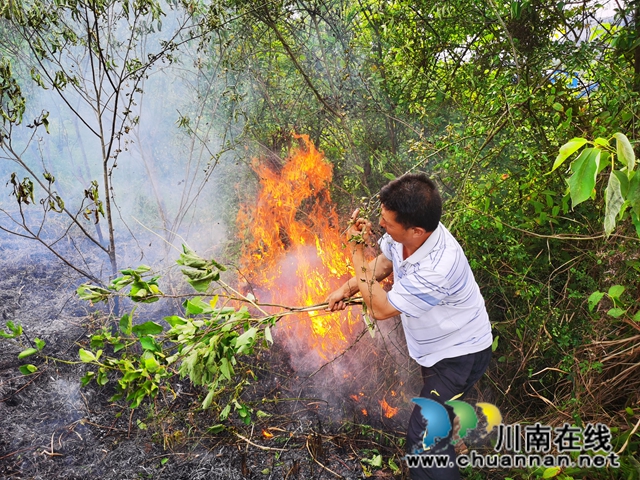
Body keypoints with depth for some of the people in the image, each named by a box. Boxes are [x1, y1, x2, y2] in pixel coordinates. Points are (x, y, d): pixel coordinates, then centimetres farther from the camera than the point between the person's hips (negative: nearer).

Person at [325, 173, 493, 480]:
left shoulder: (436, 269, -42)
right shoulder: (403, 233, -20)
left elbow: (379, 308, -29)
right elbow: (382, 264, 3)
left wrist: (355, 250, -28)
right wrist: (345, 290, -5)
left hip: (460, 354, -8)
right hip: (435, 344, 8)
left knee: (424, 438, -8)